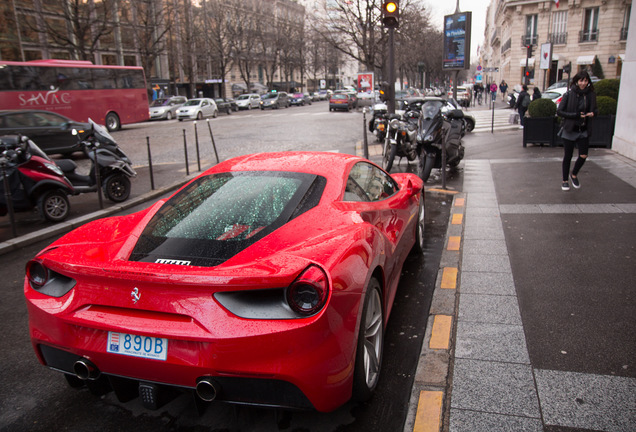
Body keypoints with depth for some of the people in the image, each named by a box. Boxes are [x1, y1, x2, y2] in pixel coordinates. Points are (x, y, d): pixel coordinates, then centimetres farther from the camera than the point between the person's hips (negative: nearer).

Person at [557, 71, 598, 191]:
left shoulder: (591, 95, 3)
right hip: (570, 130, -3)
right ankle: (564, 180, 21)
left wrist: (593, 113, -8)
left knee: (583, 156, -4)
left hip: (584, 131, 3)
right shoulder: (569, 94, -8)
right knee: (567, 157, 5)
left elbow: (595, 109, 16)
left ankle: (574, 174, 24)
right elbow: (559, 111, -10)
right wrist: (576, 115, -18)